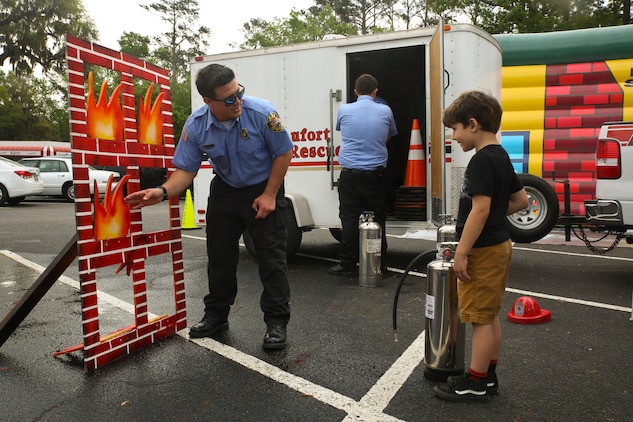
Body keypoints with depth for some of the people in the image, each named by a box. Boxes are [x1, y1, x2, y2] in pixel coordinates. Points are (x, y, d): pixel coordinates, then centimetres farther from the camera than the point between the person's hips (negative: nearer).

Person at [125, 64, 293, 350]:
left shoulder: (261, 113, -25)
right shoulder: (195, 126, -17)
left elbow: (283, 152, -14)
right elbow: (186, 169, -9)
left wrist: (269, 195, -15)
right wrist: (163, 192, -28)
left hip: (263, 189, -3)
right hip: (224, 190, 4)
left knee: (271, 256, -6)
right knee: (219, 255, 10)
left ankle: (276, 322, 7)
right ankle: (216, 315, 28)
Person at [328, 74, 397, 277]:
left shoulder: (344, 110, 2)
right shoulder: (385, 111, 4)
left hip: (350, 173, -1)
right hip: (375, 174, 1)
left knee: (349, 218, 2)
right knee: (377, 218, 9)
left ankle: (348, 264, 5)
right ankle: (379, 264, 17)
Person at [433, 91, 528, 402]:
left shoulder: (482, 160, -19)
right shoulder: (501, 157, 11)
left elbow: (480, 210, -25)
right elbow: (521, 200, 18)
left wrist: (461, 253, -22)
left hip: (483, 250, -10)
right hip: (499, 244, 10)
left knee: (481, 318, 0)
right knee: (490, 316, 17)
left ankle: (475, 384, 12)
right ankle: (488, 376, 29)